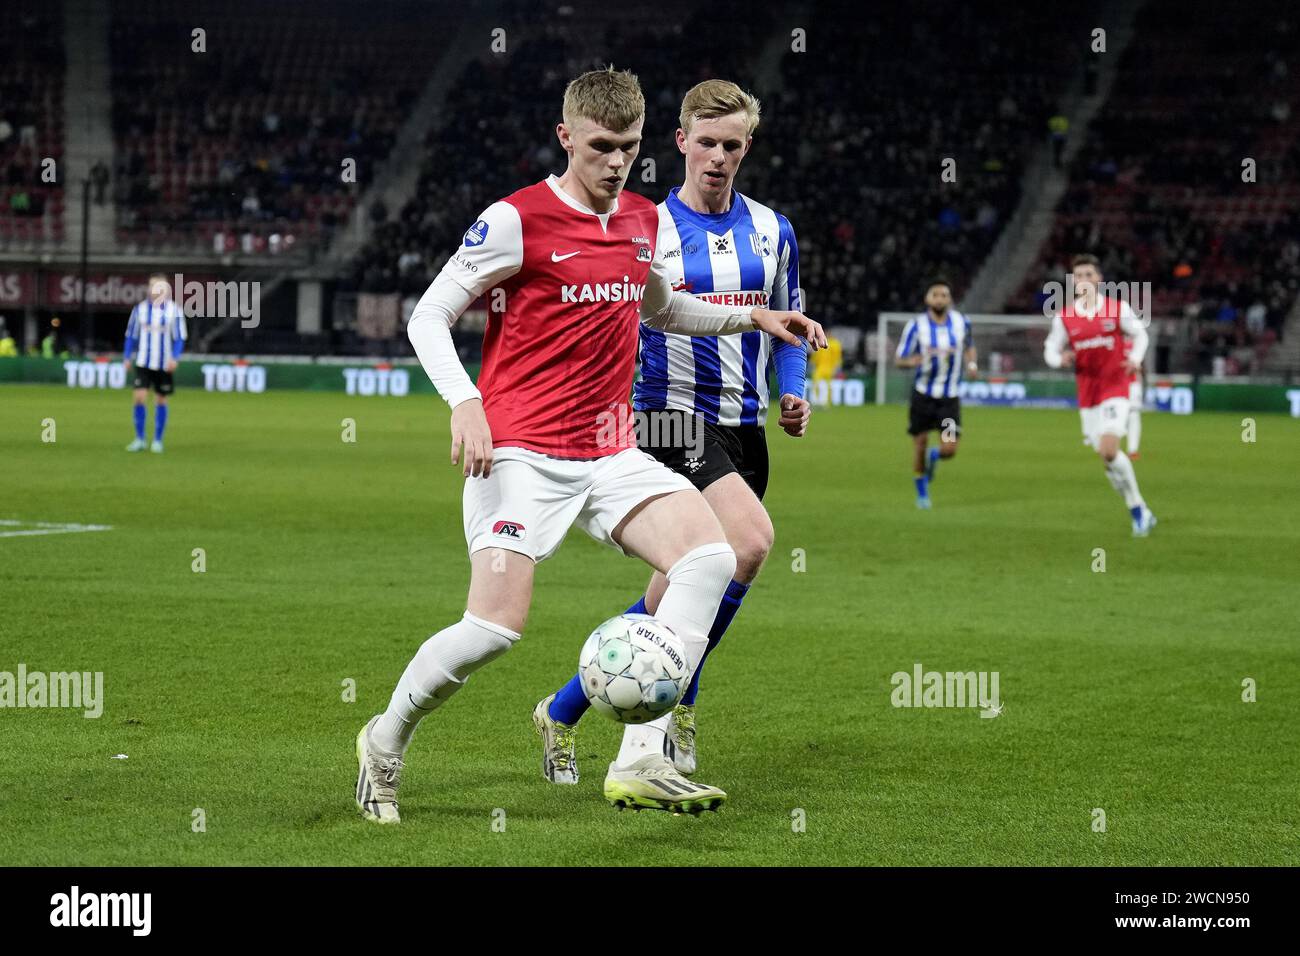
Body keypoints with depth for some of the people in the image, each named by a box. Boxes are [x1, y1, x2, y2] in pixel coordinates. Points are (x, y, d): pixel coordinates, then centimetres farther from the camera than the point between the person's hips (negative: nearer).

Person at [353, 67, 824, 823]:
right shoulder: (516, 222, -9)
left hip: (609, 455, 6)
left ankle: (641, 757, -17)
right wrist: (465, 404, -20)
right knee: (497, 625, -16)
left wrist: (749, 317, 20)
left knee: (709, 554, -16)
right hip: (521, 454, -6)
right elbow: (429, 316, -5)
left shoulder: (644, 220, 12)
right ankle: (386, 743, 12)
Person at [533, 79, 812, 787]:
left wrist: (794, 393, 3)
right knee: (751, 538, -29)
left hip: (743, 430, 6)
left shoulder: (772, 230, 11)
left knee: (665, 606, 7)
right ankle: (677, 703, -16)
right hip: (674, 419, -6)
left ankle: (562, 713, 26)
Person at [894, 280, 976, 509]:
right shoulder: (916, 325, -11)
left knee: (949, 449, -11)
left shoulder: (961, 322, -4)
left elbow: (969, 346, 18)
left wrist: (972, 363, -3)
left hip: (950, 397, 1)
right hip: (923, 394, -1)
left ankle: (934, 456, 27)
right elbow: (899, 360, -8)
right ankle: (922, 494, 27)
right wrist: (918, 359, -29)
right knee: (920, 444, 5)